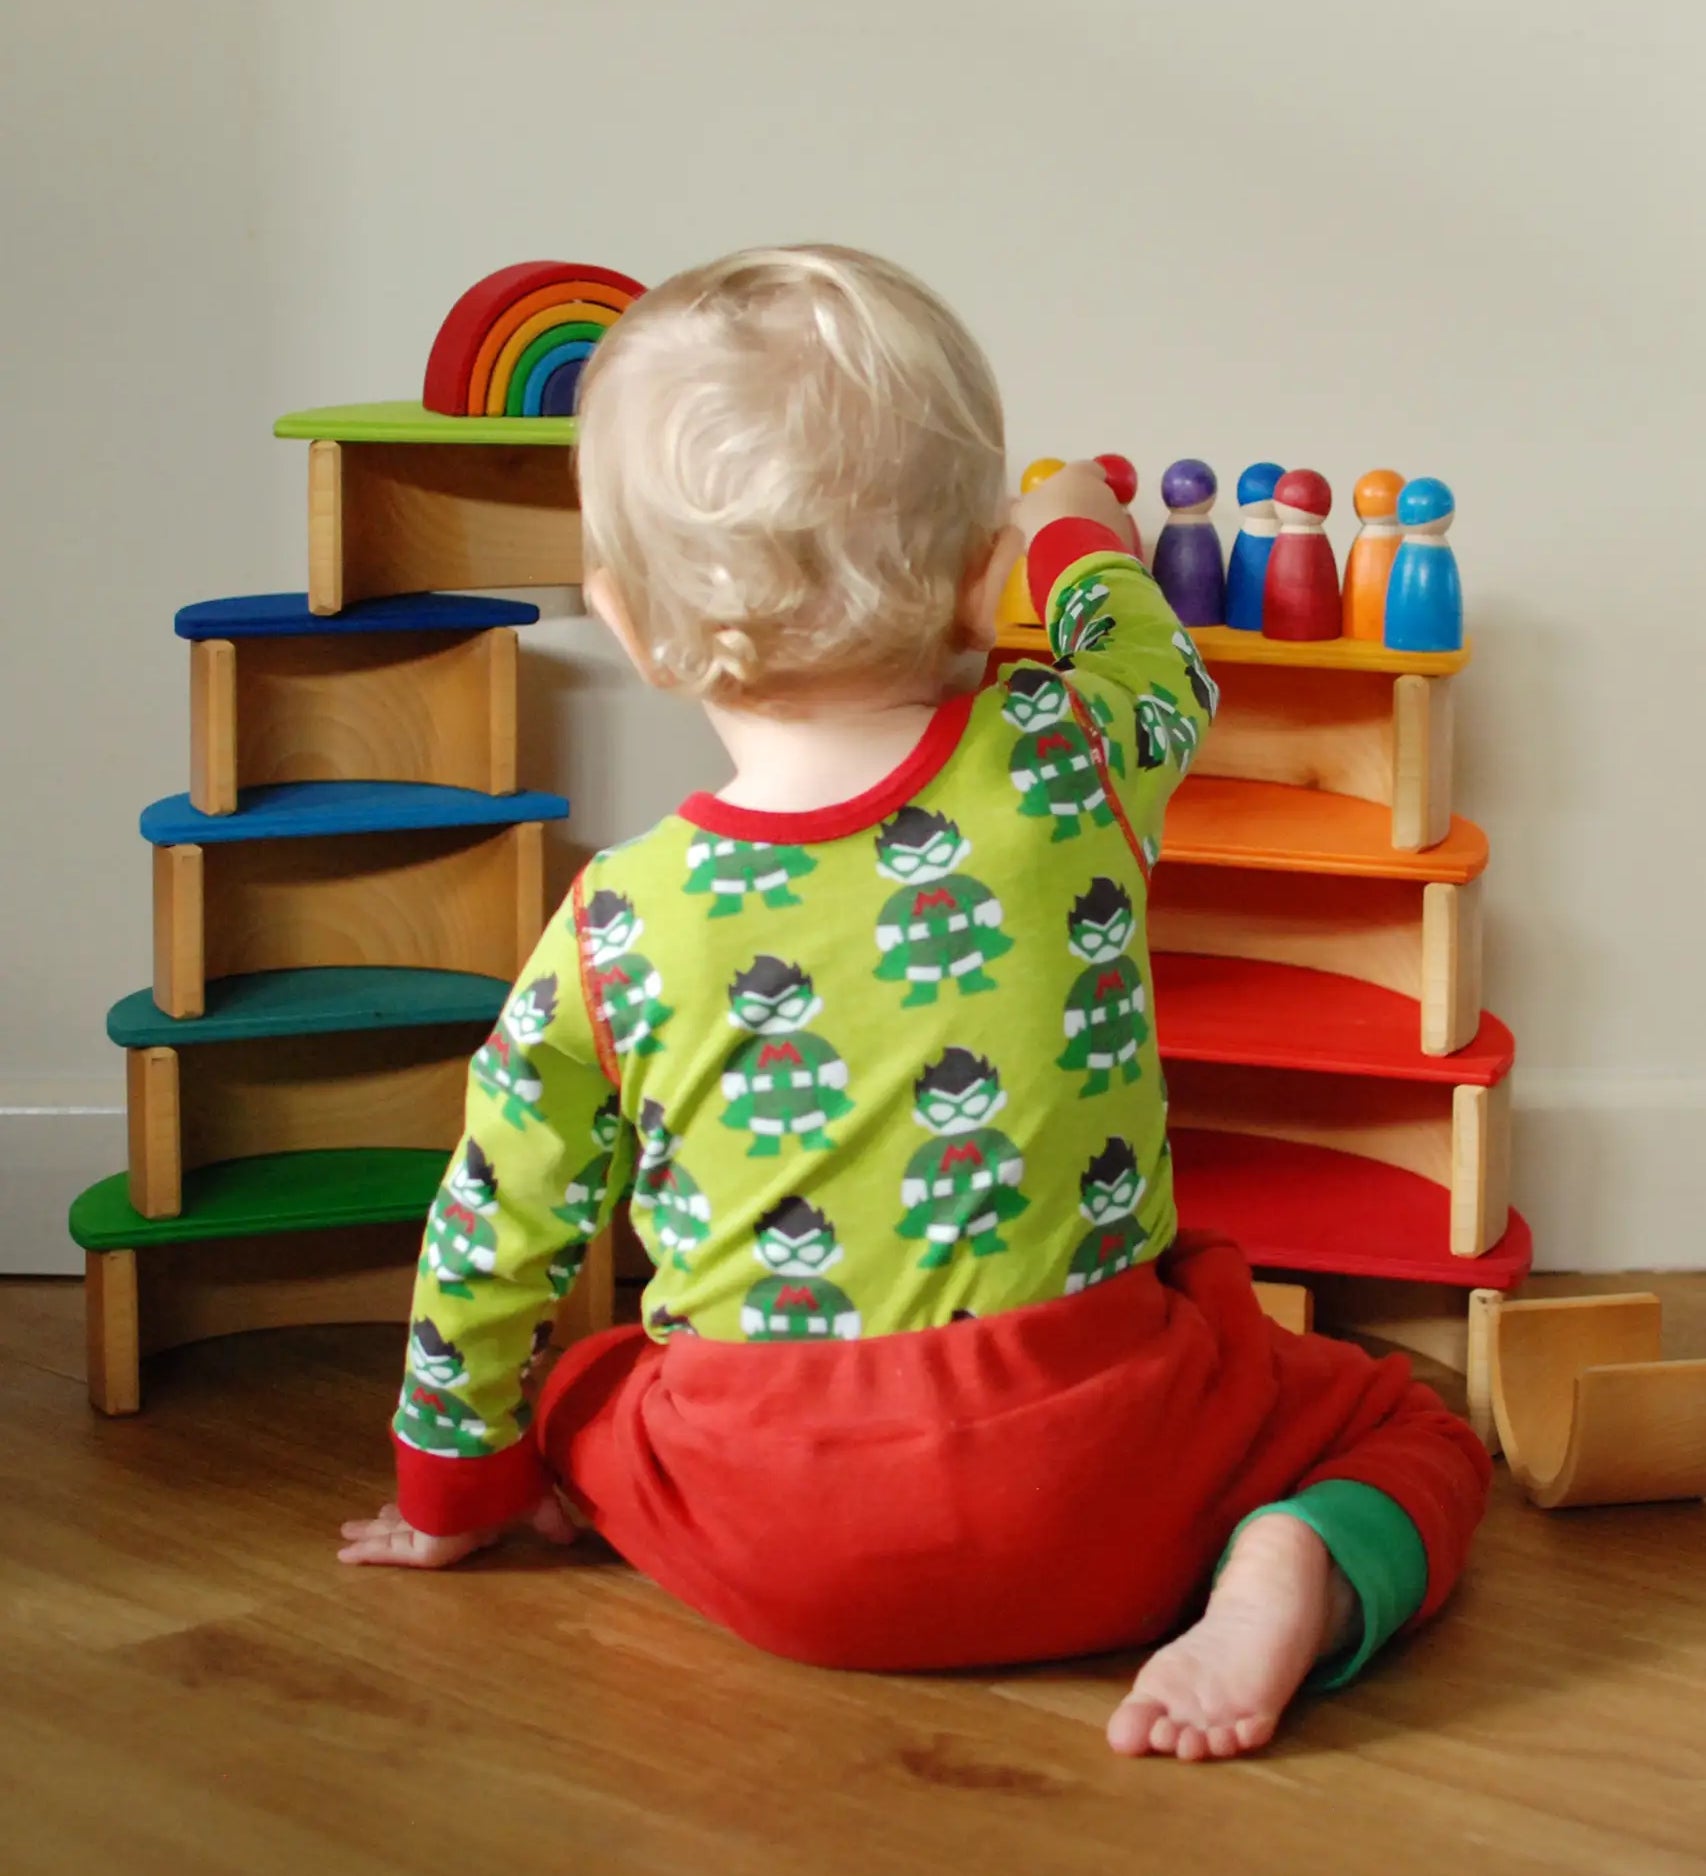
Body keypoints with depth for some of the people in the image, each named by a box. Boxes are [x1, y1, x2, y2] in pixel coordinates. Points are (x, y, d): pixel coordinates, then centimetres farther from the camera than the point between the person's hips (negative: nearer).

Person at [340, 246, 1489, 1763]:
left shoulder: (619, 928, -8)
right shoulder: (1070, 760, -8)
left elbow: (497, 1239, 3)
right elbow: (1161, 671, 18)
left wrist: (455, 1488, 20)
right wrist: (1085, 540, 40)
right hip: (1088, 1481, -2)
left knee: (574, 1396, 32)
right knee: (1407, 1424, 16)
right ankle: (1287, 1583, -9)